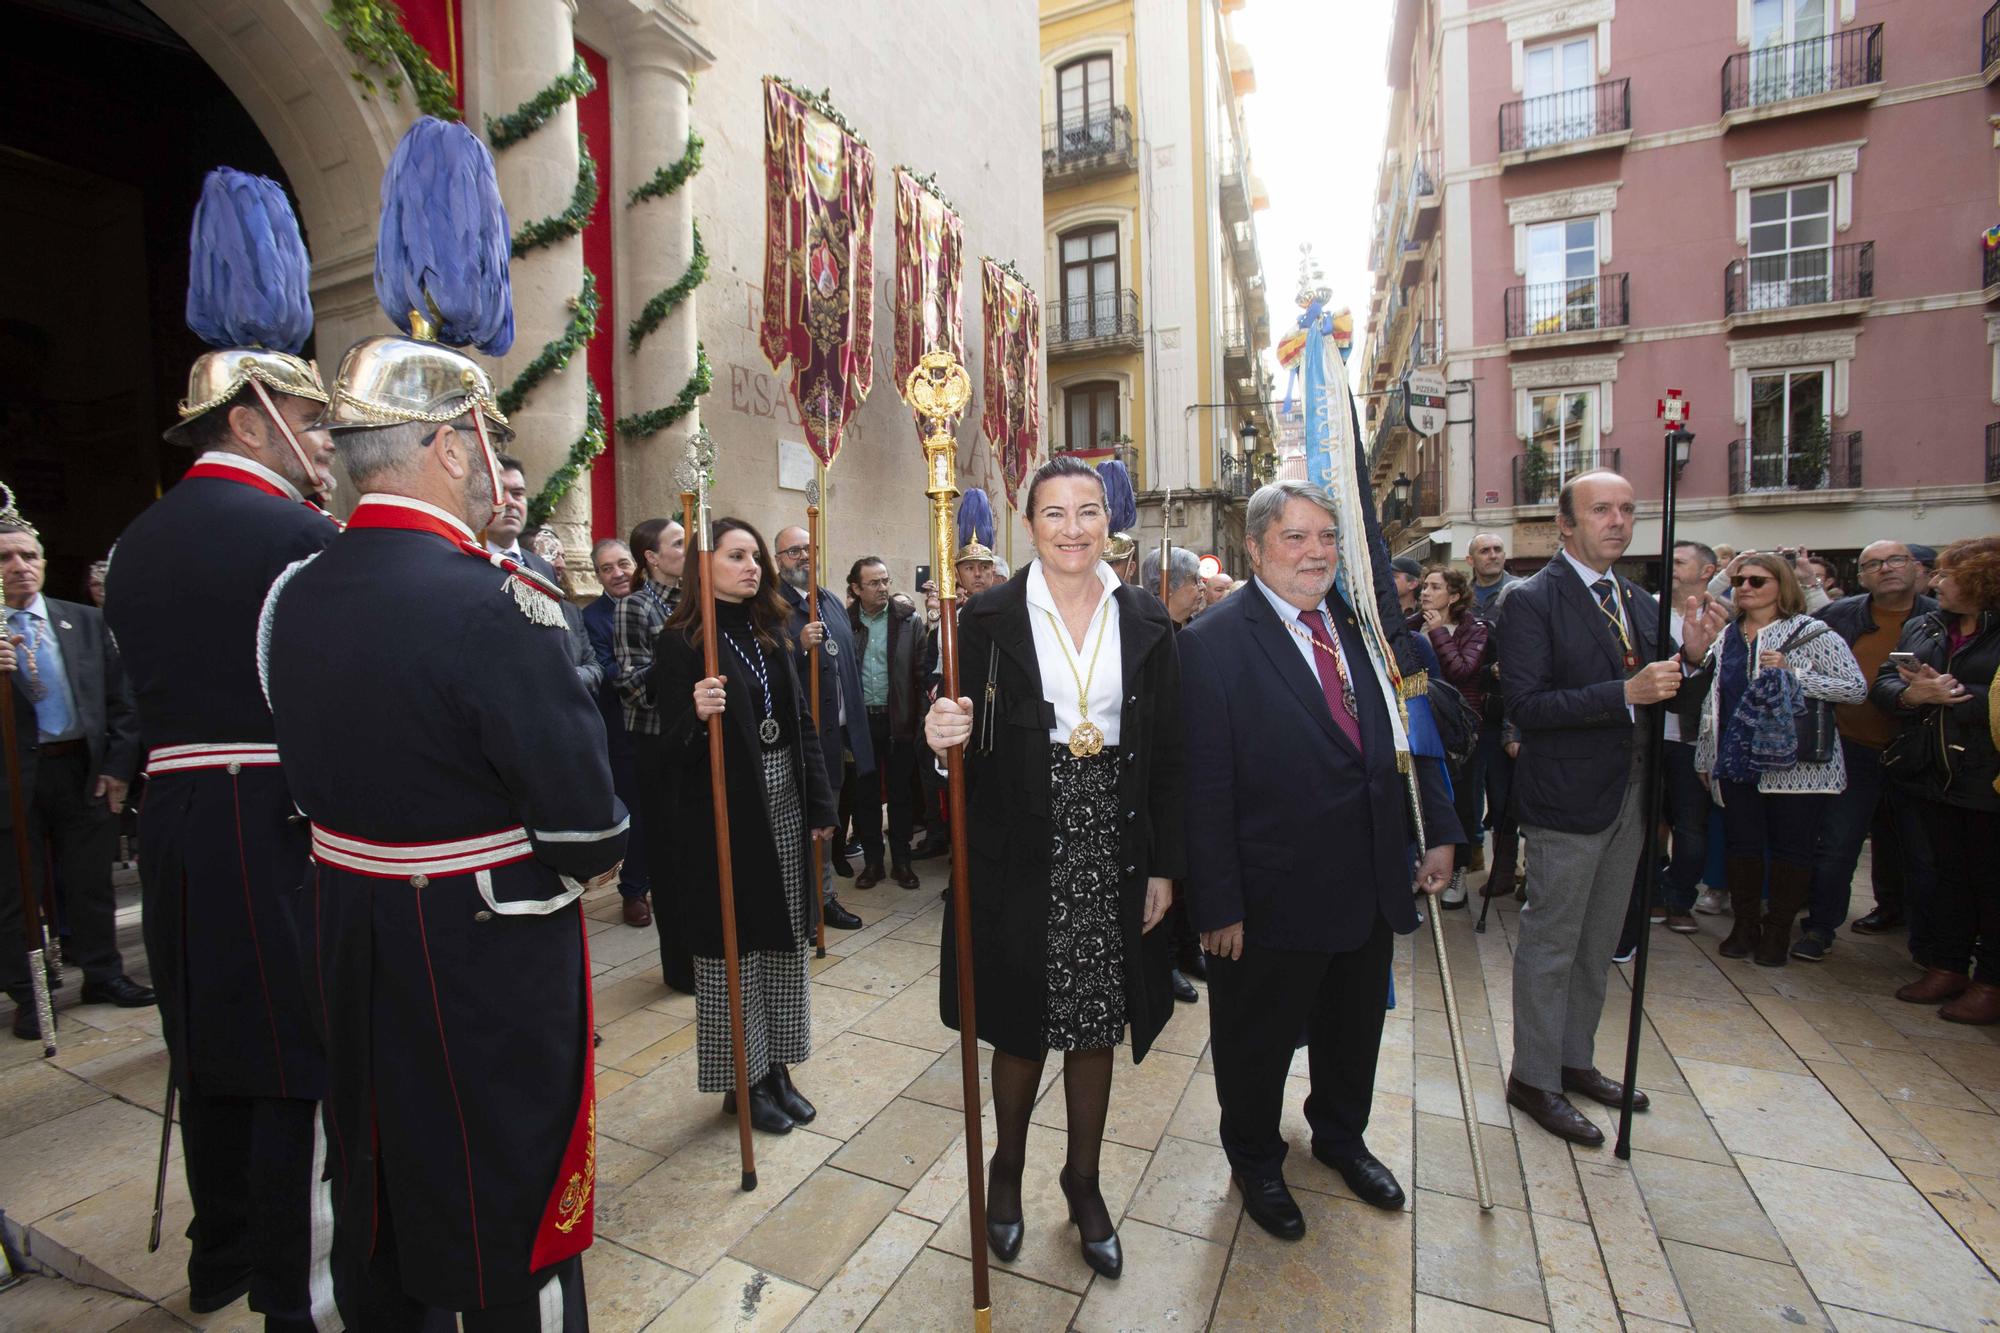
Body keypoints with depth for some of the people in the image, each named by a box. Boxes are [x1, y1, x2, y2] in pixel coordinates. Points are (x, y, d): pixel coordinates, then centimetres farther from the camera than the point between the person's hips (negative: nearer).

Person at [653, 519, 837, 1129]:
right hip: (725, 812, -6)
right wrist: (696, 715, -33)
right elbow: (673, 742, -10)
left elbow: (802, 721, 10)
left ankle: (776, 1067, 30)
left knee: (784, 938, 13)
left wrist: (821, 804, 7)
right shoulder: (680, 642, -8)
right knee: (734, 941, 6)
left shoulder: (769, 632, 9)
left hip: (784, 804, 6)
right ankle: (742, 1079, 25)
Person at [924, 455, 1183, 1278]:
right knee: (1020, 1026, 13)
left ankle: (1083, 1180, 42)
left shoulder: (1146, 623, 2)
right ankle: (1007, 1166, 43)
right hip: (1020, 862, -2)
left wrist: (1164, 866, 2)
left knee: (1097, 1027, 16)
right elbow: (965, 740, -3)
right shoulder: (991, 619, -5)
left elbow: (1167, 757, 4)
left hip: (1114, 858, 2)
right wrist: (945, 737, -27)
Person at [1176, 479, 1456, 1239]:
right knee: (1258, 1040, 16)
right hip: (1276, 893, -6)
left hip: (1372, 883, 6)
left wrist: (1438, 830, 5)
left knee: (1355, 1027, 26)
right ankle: (1255, 1161, 44)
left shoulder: (1364, 623, 3)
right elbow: (1206, 788, -18)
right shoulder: (1214, 642, -17)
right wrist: (1218, 904, -17)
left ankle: (1340, 1135, 54)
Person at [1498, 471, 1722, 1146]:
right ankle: (1533, 1077, 21)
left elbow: (1657, 693, 15)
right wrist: (1625, 692, -26)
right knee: (1550, 946, 5)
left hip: (1629, 794, 8)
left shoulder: (1638, 600, 11)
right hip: (1568, 798, -8)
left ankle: (1575, 1060, 36)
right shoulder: (1532, 600, -14)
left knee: (1597, 945, 19)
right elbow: (1525, 705, -21)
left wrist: (1690, 654, -3)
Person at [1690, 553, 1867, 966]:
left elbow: (1857, 688, -8)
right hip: (1737, 762, 3)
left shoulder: (1812, 633, -2)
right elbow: (1711, 702, 12)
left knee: (1790, 848, 5)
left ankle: (1778, 930, 19)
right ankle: (1745, 925, 20)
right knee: (1741, 845, 7)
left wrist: (1792, 673, -19)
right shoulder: (1726, 638, 10)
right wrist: (1704, 757, 12)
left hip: (1795, 763, -3)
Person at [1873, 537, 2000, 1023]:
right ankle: (1947, 966, 26)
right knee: (1948, 872, 15)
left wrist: (1951, 694, -20)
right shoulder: (1920, 627, 8)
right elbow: (1882, 684, 2)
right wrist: (1913, 695, -17)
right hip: (1935, 776, 5)